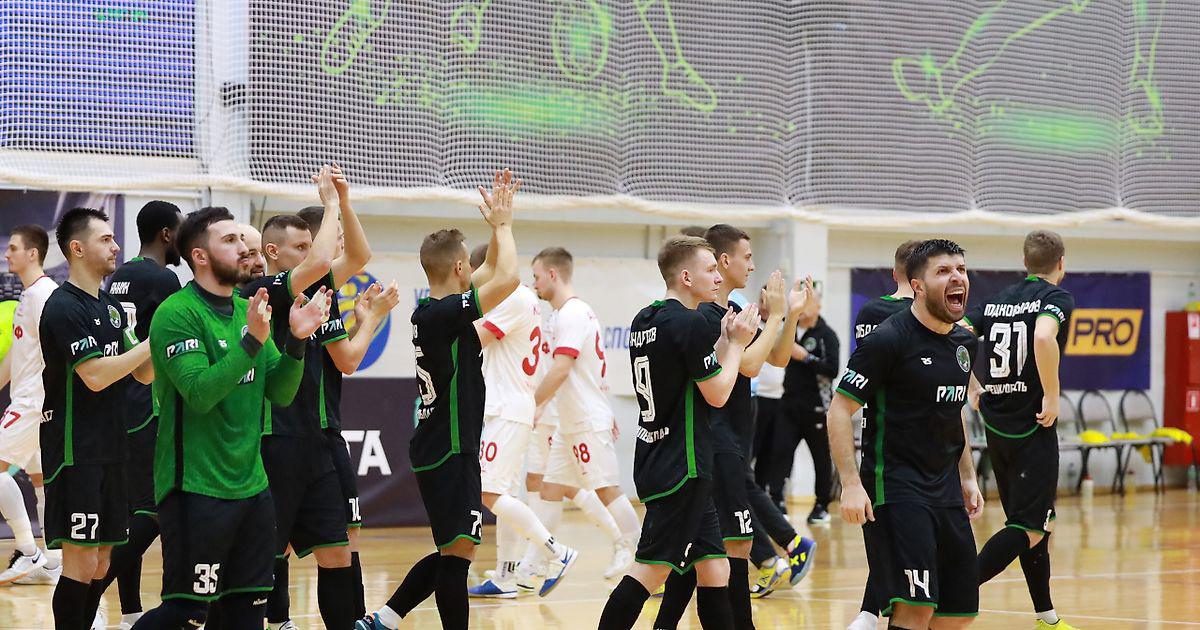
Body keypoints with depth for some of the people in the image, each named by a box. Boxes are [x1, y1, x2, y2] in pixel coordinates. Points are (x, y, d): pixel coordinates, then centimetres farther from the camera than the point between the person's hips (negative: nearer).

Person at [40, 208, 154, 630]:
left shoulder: (112, 307, 16)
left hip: (109, 451, 9)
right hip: (75, 454, -9)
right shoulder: (63, 307, -11)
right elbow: (95, 376, -20)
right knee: (81, 563, -10)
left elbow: (143, 374, 14)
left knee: (100, 565, 9)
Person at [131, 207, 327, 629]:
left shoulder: (248, 310, 12)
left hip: (251, 485, 8)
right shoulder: (177, 313, -12)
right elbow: (199, 394, -22)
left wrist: (296, 340, -6)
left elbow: (279, 394, 9)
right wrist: (252, 341, -28)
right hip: (196, 489, -8)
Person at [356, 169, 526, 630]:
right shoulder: (444, 314, -18)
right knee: (457, 551, -6)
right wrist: (501, 223, -9)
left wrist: (501, 222, 14)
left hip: (437, 449, 10)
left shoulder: (432, 311, 10)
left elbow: (495, 272, 24)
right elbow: (508, 279, -24)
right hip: (450, 452, -10)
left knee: (452, 552, 16)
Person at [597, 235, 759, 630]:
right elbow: (717, 394, -12)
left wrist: (724, 341, 15)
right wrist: (737, 343, -1)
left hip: (655, 460, 10)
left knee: (713, 566, 11)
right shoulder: (692, 323, -15)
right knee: (652, 568, -9)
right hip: (682, 467, -10)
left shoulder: (644, 321, 13)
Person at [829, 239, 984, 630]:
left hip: (946, 490, 8)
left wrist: (967, 477, 20)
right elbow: (839, 410, -12)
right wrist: (851, 484, -20)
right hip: (896, 488, -8)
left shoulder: (965, 343, 11)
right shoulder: (888, 340, -12)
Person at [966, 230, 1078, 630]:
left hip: (996, 427, 7)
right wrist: (1052, 397, -19)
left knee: (1033, 521, 17)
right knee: (1030, 529, -7)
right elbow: (1043, 338, -28)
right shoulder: (1056, 297, -7)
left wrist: (972, 390, 12)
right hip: (1033, 428, -7)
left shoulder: (997, 301, 12)